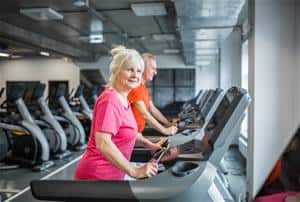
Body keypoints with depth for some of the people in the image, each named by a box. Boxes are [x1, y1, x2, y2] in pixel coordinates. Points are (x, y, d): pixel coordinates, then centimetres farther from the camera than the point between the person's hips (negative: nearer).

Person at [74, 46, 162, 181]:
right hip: (96, 176, -9)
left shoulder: (123, 99, 6)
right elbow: (103, 144, -31)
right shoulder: (110, 99, -22)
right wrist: (134, 171, -29)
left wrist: (149, 145, 21)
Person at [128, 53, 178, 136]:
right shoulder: (135, 86, -18)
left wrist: (169, 124, 12)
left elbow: (153, 109, 17)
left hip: (137, 133, 9)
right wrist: (164, 130, -19)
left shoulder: (143, 87, 13)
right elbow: (144, 115, -22)